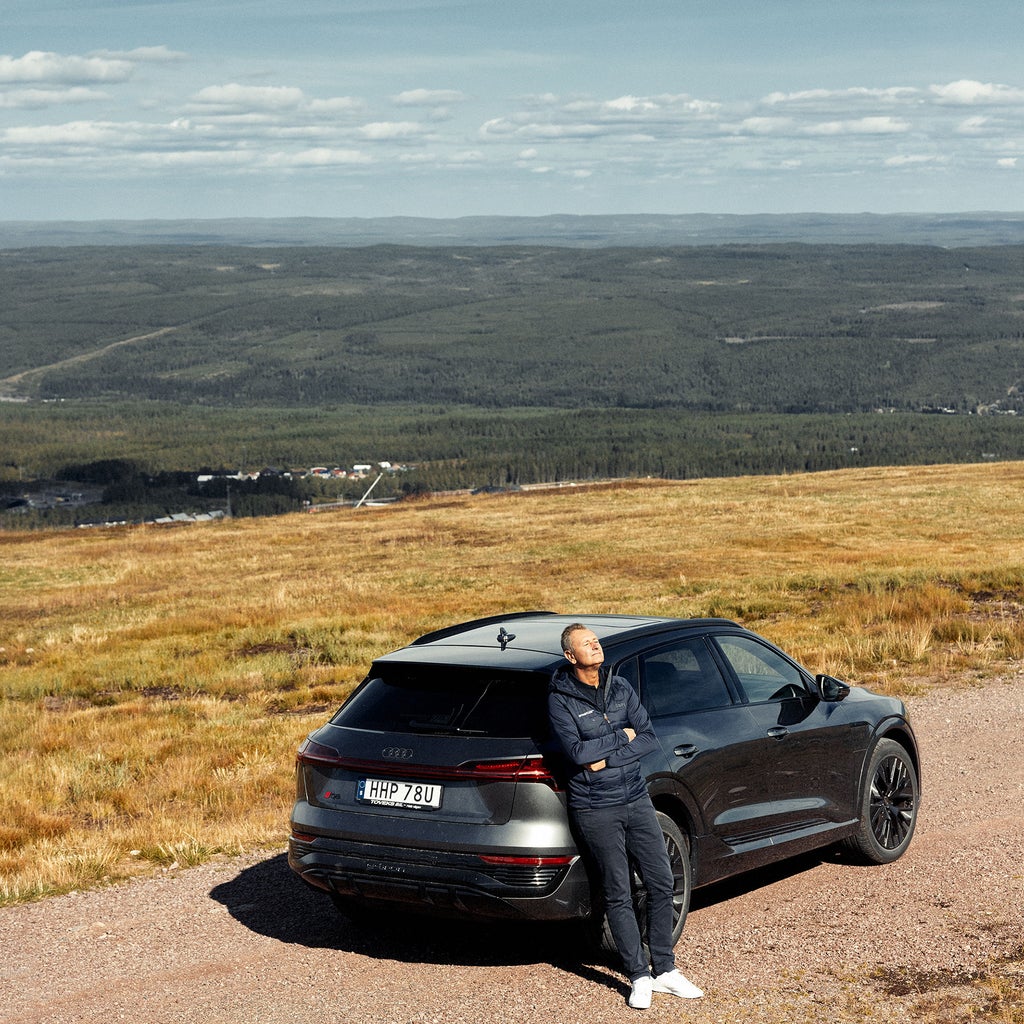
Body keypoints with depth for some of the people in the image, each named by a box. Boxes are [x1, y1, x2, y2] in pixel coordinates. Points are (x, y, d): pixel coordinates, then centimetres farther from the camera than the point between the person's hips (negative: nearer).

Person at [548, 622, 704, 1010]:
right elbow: (576, 751, -19)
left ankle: (665, 970, 17)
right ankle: (639, 977, 9)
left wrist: (606, 759, -13)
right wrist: (621, 737, -10)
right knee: (618, 894, 0)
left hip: (636, 799, 5)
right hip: (595, 809, -5)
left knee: (661, 884, 5)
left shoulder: (620, 687, 6)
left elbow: (649, 738, 0)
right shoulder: (560, 699, -8)